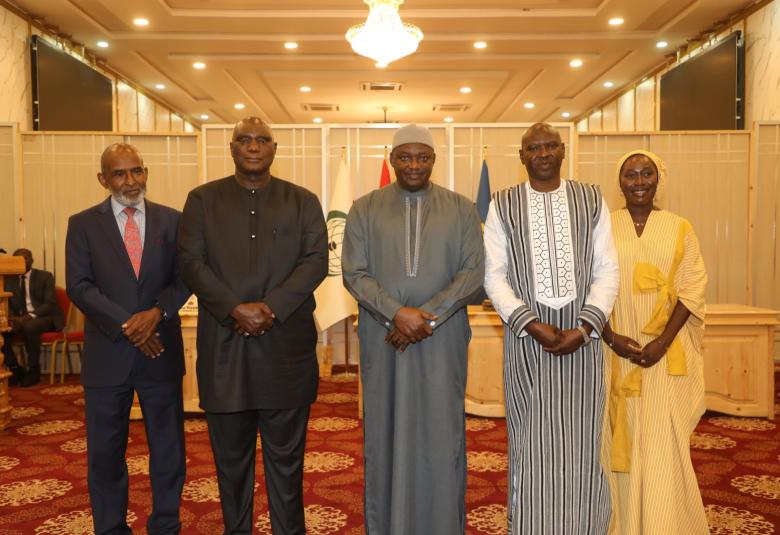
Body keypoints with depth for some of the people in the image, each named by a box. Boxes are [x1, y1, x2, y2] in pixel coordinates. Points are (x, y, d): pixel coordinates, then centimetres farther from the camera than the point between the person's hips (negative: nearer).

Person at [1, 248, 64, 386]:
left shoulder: (45, 277, -1)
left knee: (29, 327, -37)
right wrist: (11, 318, -17)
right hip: (20, 318, 5)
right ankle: (16, 369, -9)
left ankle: (34, 370, -21)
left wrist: (30, 316, -26)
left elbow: (50, 303, -11)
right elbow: (7, 304, 7)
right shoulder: (9, 279, 11)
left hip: (44, 317, -4)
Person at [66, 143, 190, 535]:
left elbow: (184, 277, 1)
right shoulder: (83, 224, 2)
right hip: (107, 352, -1)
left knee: (168, 447, 9)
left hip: (161, 350, 1)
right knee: (105, 452, 8)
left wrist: (157, 312, -17)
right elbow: (79, 286, -5)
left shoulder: (172, 220, 5)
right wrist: (127, 324, -15)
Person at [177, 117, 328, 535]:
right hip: (223, 347, 1)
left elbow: (316, 261, -1)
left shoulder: (303, 201, 9)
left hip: (286, 347, 0)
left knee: (286, 457, 7)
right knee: (231, 457, 11)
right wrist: (235, 309, -14)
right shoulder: (202, 199, 9)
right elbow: (191, 263, -1)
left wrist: (272, 306, -14)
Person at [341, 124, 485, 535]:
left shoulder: (462, 209, 5)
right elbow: (353, 273, -2)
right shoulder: (364, 209, 5)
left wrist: (428, 316, -14)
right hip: (382, 340, 1)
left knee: (441, 435, 5)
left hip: (442, 341, 0)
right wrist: (397, 314, -16)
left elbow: (474, 273, -3)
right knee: (386, 432, 8)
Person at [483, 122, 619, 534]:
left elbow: (607, 269, 2)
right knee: (531, 446, 4)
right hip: (526, 337, -1)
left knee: (581, 447, 5)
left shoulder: (592, 199, 7)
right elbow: (494, 275, -1)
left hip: (581, 338, 1)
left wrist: (584, 327, -11)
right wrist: (532, 325, -12)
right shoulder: (503, 205, 4)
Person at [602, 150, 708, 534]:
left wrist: (662, 341, -13)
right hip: (616, 353, 1)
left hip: (667, 354, 0)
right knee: (621, 440, 8)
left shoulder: (679, 229, 3)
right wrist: (611, 337, -12)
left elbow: (692, 289, -2)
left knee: (664, 443, 1)